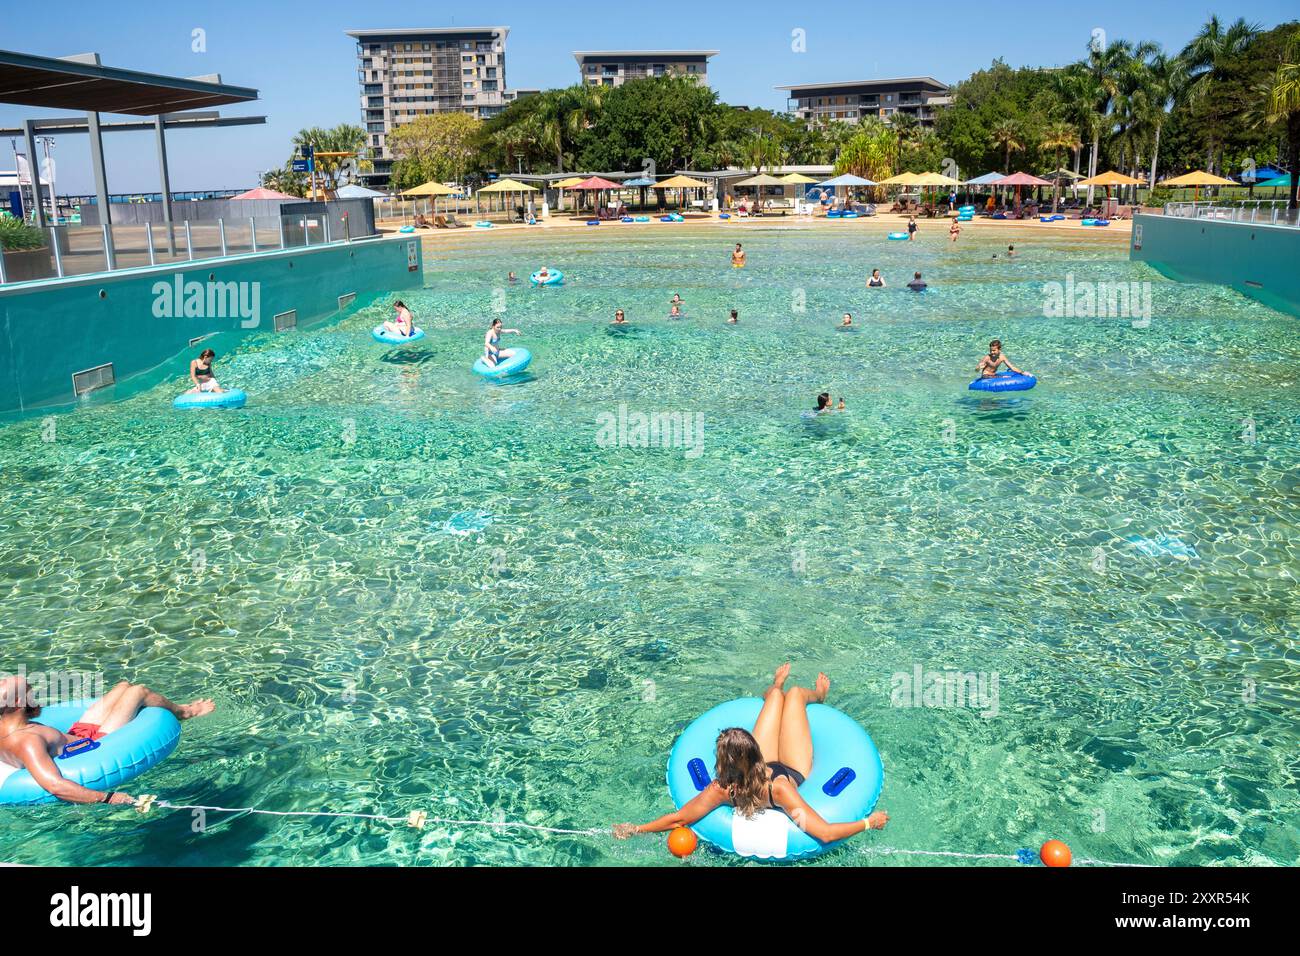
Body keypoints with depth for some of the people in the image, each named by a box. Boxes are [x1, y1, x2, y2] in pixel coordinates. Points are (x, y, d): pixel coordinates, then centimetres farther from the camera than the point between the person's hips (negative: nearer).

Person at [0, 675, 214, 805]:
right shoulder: (27, 742, -39)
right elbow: (54, 785, -50)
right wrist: (107, 798, -49)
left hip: (75, 735, 9)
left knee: (124, 686, 18)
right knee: (138, 691, 0)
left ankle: (176, 709, 42)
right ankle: (181, 711, 31)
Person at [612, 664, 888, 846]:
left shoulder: (721, 790, -44)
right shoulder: (779, 789, -50)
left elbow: (678, 819, -37)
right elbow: (825, 833, -47)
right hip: (793, 771, -2)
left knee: (777, 695, 21)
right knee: (795, 693, 16)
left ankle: (775, 686, 65)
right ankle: (817, 695, 59)